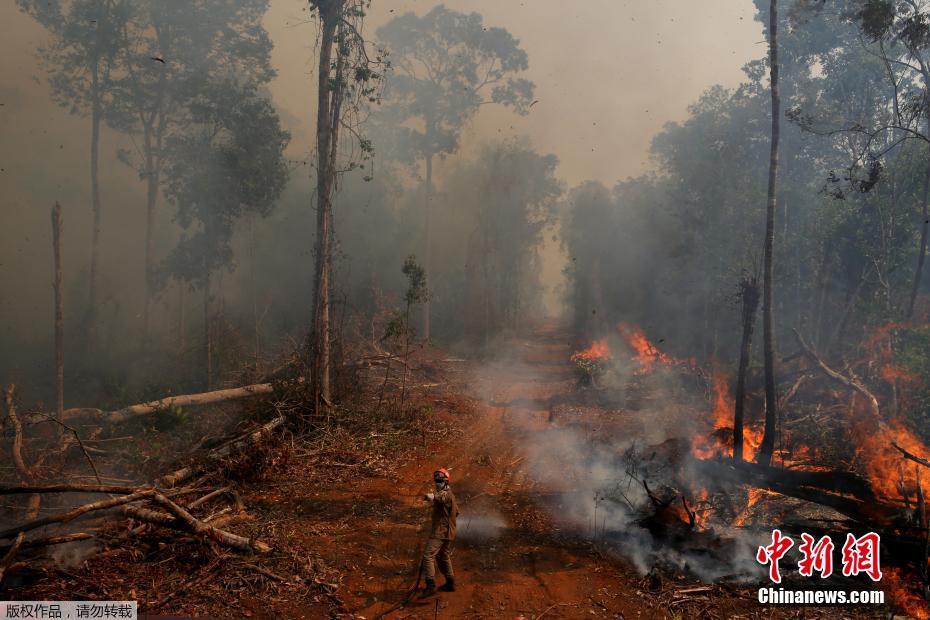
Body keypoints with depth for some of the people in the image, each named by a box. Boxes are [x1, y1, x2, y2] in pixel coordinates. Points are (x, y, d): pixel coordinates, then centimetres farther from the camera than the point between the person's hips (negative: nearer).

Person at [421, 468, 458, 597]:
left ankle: (431, 585, -23)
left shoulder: (446, 493, -15)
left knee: (428, 555, -17)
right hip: (448, 532, 11)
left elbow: (442, 497, -42)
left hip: (440, 532, -11)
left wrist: (433, 496, -63)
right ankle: (450, 583, 33)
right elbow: (456, 511, 30)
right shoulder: (450, 494, 18)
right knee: (444, 557, 22)